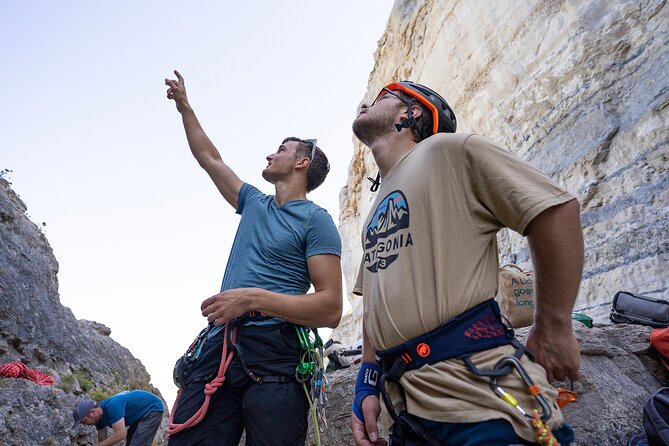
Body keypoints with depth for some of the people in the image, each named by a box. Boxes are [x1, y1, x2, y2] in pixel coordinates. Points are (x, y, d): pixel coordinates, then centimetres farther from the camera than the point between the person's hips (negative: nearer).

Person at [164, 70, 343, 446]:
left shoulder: (316, 220, 0)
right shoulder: (254, 204, 21)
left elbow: (330, 309, -10)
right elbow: (209, 158, 35)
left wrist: (254, 298, -19)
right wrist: (184, 106, 40)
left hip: (275, 356, -5)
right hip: (218, 345, 6)